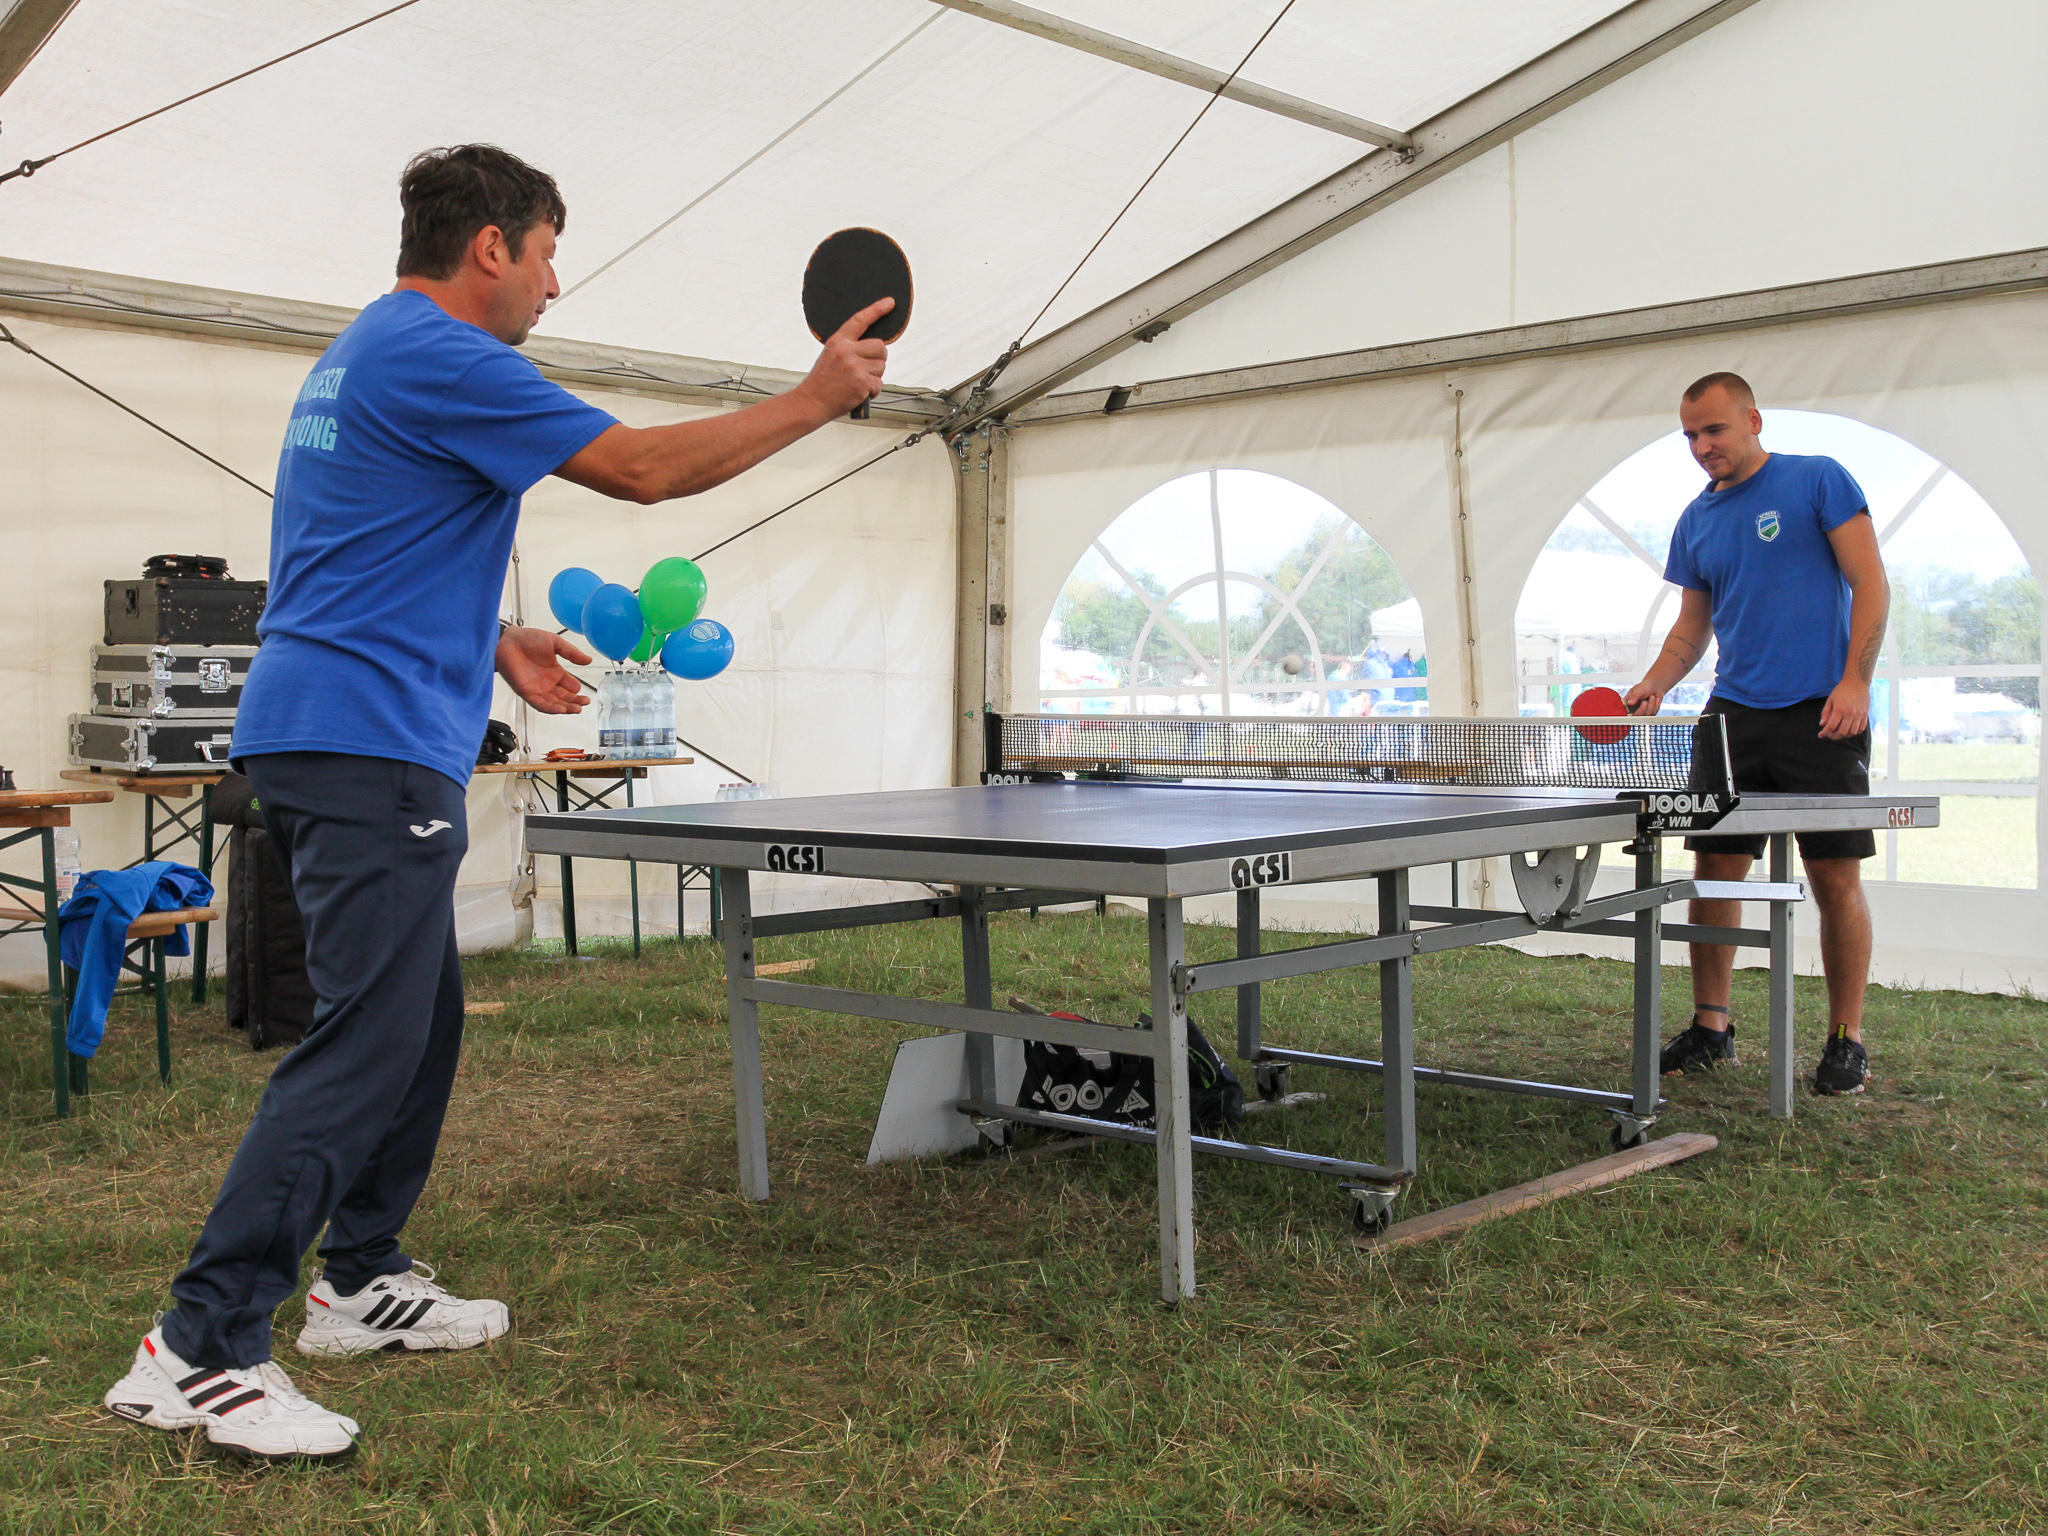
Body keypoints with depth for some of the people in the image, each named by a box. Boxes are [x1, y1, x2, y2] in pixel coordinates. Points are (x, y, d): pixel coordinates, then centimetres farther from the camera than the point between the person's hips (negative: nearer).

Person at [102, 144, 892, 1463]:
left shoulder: (371, 354, 22)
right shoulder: (436, 355, -12)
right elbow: (646, 468, -13)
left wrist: (494, 646, 19)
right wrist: (819, 399, -4)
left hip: (331, 740, 11)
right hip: (369, 747, -11)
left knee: (425, 1021, 16)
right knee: (367, 1045, -12)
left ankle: (361, 1279, 25)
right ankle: (198, 1353, -9)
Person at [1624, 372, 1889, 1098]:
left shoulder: (1819, 481, -2)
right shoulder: (1696, 522, 13)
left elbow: (1870, 584, -5)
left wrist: (1855, 681, -15)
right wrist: (1655, 683, -1)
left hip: (1820, 715, -5)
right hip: (1734, 715, 5)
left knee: (1836, 878, -2)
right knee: (1716, 867, 2)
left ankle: (1846, 1039, 9)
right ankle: (1711, 1026, 14)